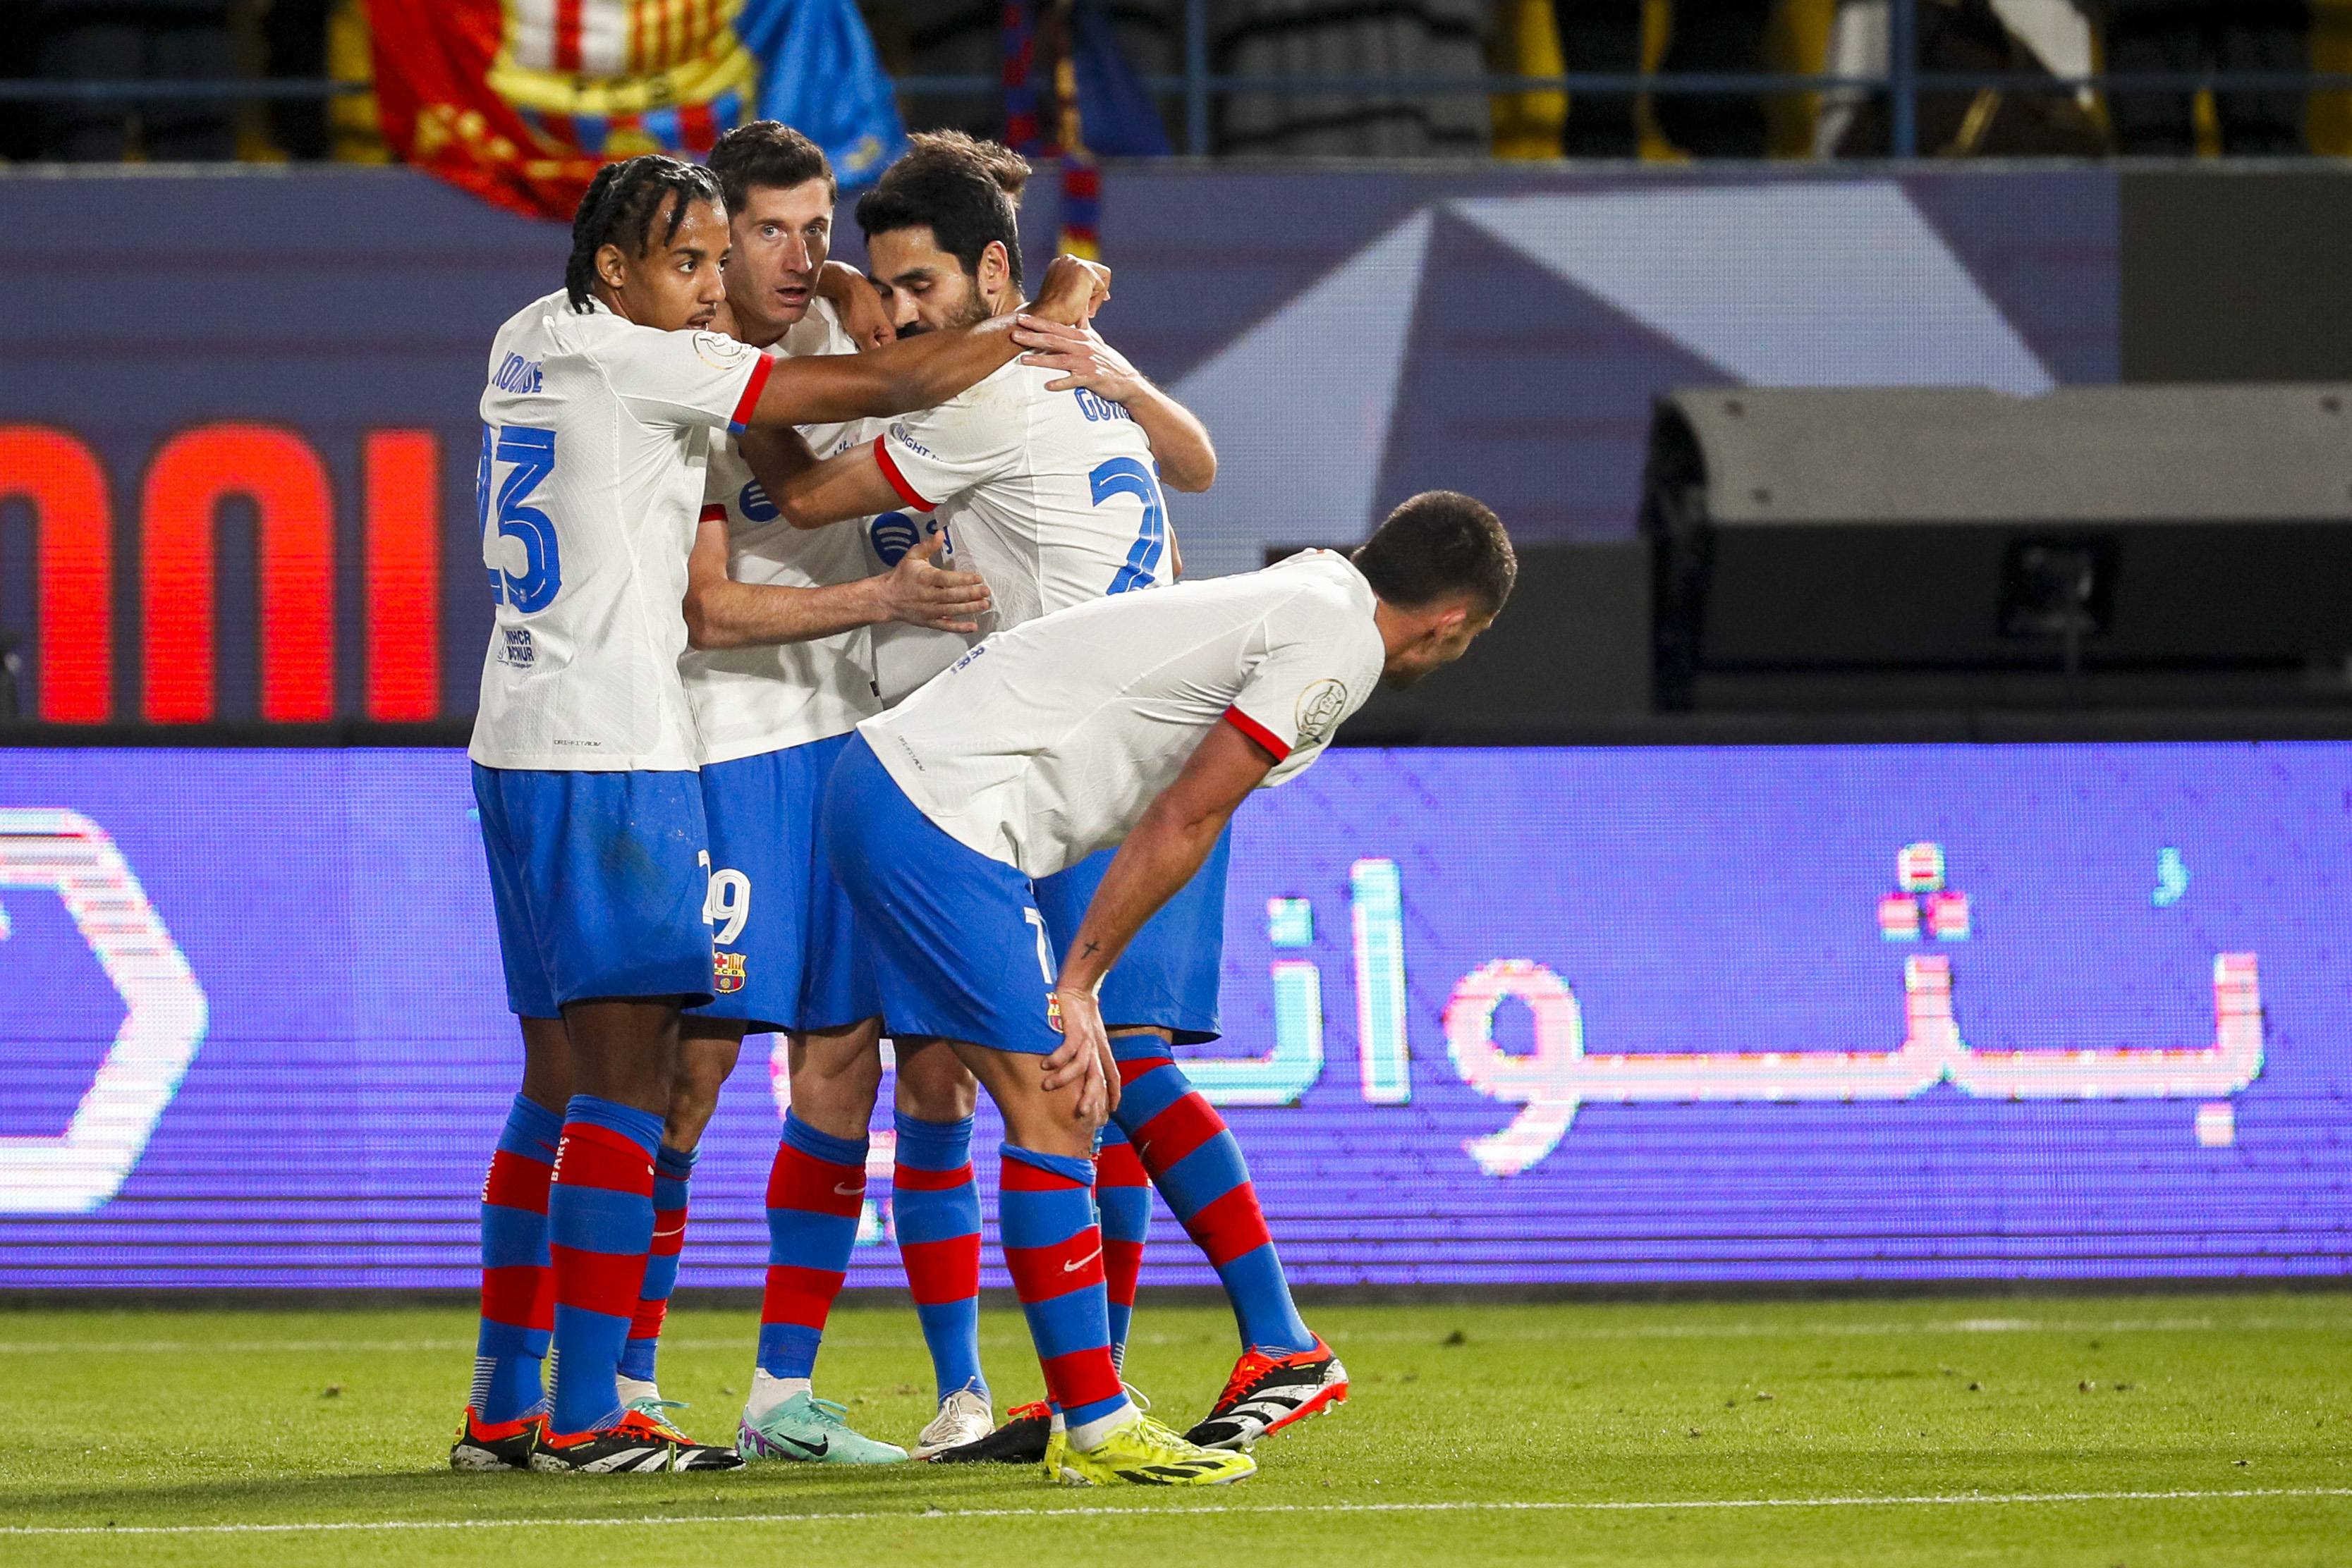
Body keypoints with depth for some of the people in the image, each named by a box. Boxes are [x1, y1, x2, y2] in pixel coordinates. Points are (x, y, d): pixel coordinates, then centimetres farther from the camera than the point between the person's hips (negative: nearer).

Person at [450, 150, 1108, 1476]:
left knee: (561, 1085, 13)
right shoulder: (633, 361, -12)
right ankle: (587, 1415, -11)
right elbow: (876, 389, -13)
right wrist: (1045, 321, 0)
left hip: (524, 747, 9)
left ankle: (502, 1406, 15)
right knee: (628, 1081, -8)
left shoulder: (528, 345, 14)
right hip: (611, 754, -9)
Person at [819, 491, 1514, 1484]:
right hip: (942, 815, -10)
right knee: (1051, 1114, -7)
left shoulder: (1303, 589, 20)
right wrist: (1076, 985, -4)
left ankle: (1090, 1416, 13)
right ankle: (1093, 1430, -5)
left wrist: (1076, 993, 16)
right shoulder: (1339, 645, -9)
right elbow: (1179, 825, -11)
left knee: (1062, 1107, 11)